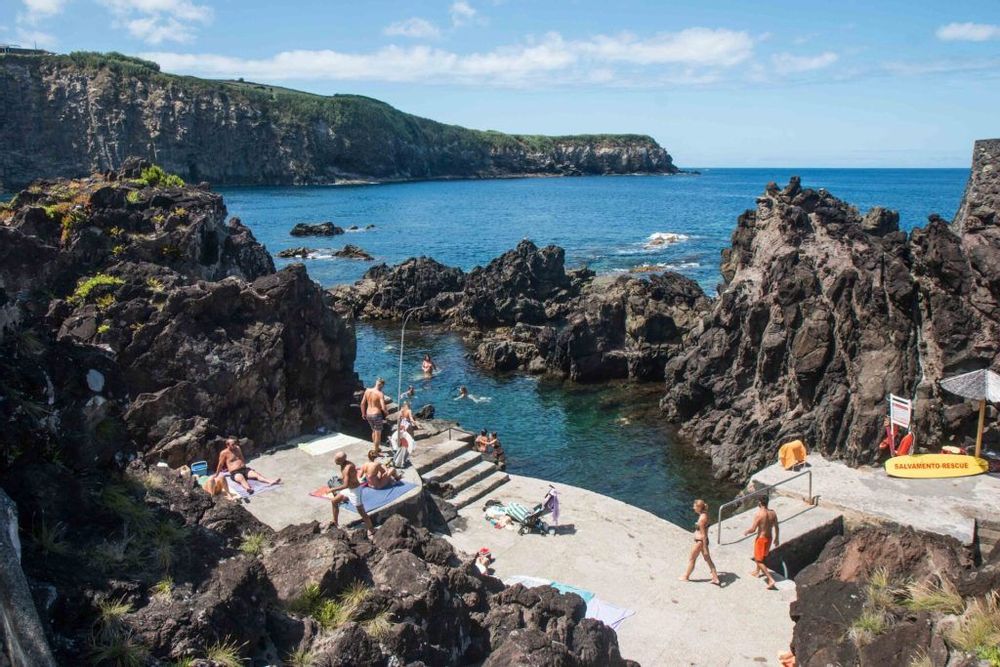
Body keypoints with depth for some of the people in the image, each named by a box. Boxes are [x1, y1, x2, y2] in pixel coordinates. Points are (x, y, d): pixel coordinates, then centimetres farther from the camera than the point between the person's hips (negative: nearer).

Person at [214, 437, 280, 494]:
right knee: (241, 478, -40)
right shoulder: (224, 453, 0)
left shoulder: (237, 448, 17)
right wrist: (217, 475, 13)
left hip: (245, 469, 6)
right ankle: (248, 488, -72)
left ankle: (271, 481, -43)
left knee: (256, 474, -21)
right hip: (234, 473, -6)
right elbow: (220, 465, 7)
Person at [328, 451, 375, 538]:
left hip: (355, 491, -10)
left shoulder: (348, 468, -32)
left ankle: (372, 531, 13)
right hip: (349, 489, 10)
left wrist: (333, 489, -25)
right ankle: (335, 523, 36)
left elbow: (345, 485, -34)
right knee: (334, 501, 20)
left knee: (362, 512, -1)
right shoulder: (344, 464, -4)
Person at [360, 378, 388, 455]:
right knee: (378, 434, 9)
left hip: (368, 414, 6)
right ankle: (376, 452, 17)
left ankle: (376, 448, 40)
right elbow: (383, 408, -23)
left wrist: (363, 413, 18)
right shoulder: (380, 394, -18)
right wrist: (386, 412, 0)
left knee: (374, 431, 27)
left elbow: (362, 403, 4)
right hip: (377, 414, -6)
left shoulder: (367, 390, -2)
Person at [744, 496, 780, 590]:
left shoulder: (758, 514, -24)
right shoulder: (773, 513, -6)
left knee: (759, 561, 2)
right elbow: (776, 527, 4)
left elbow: (753, 529, -21)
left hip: (761, 539, -7)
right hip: (769, 538, 7)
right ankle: (757, 571, 49)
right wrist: (776, 538, 18)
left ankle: (771, 579, -7)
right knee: (760, 556, 30)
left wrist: (746, 532, 0)